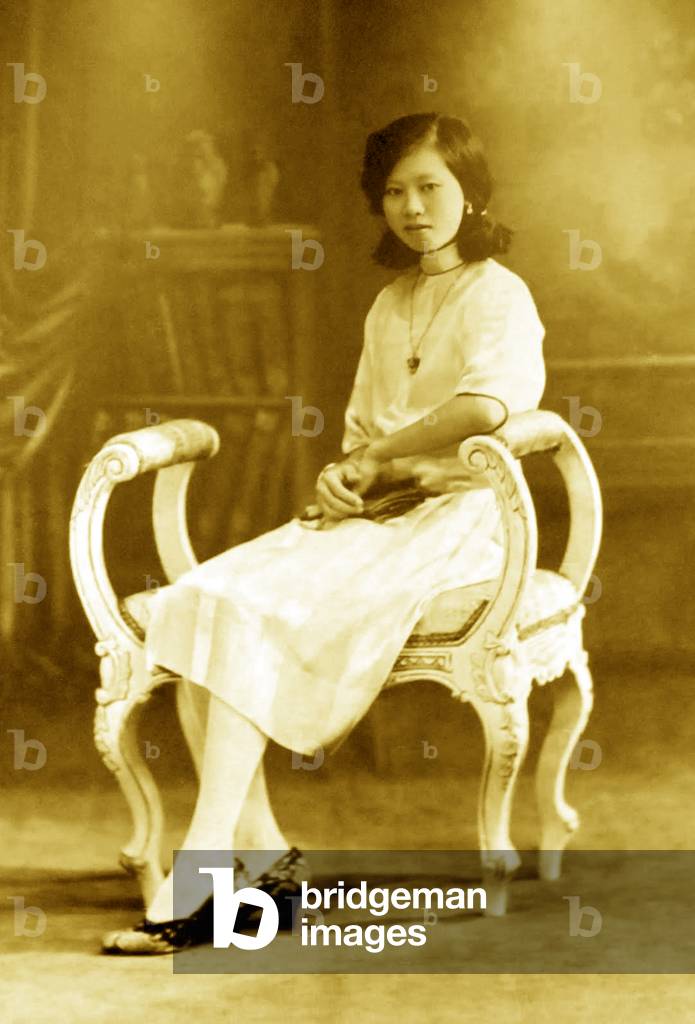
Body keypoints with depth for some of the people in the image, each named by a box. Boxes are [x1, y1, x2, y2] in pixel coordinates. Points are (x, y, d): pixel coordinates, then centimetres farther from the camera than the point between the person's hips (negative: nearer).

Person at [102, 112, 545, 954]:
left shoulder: (499, 298, -2)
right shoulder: (389, 306, 23)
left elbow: (487, 406, -22)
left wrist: (375, 456, -13)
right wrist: (342, 471, -1)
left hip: (451, 516, -8)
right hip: (370, 513, 8)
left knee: (255, 613, -29)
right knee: (196, 604, -18)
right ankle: (260, 850, -22)